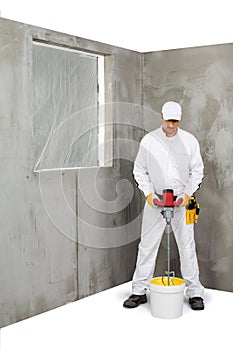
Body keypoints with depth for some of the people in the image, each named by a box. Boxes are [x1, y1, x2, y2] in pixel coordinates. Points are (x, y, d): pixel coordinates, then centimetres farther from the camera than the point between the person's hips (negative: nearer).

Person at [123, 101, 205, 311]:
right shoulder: (149, 141, 1)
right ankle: (140, 290, 14)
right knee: (147, 245, 3)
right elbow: (139, 170, 6)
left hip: (181, 201, 0)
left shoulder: (189, 141, 2)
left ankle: (195, 292, 14)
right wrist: (148, 193, -7)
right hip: (155, 201, 0)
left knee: (187, 246, 2)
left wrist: (188, 193, -7)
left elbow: (197, 171, 6)